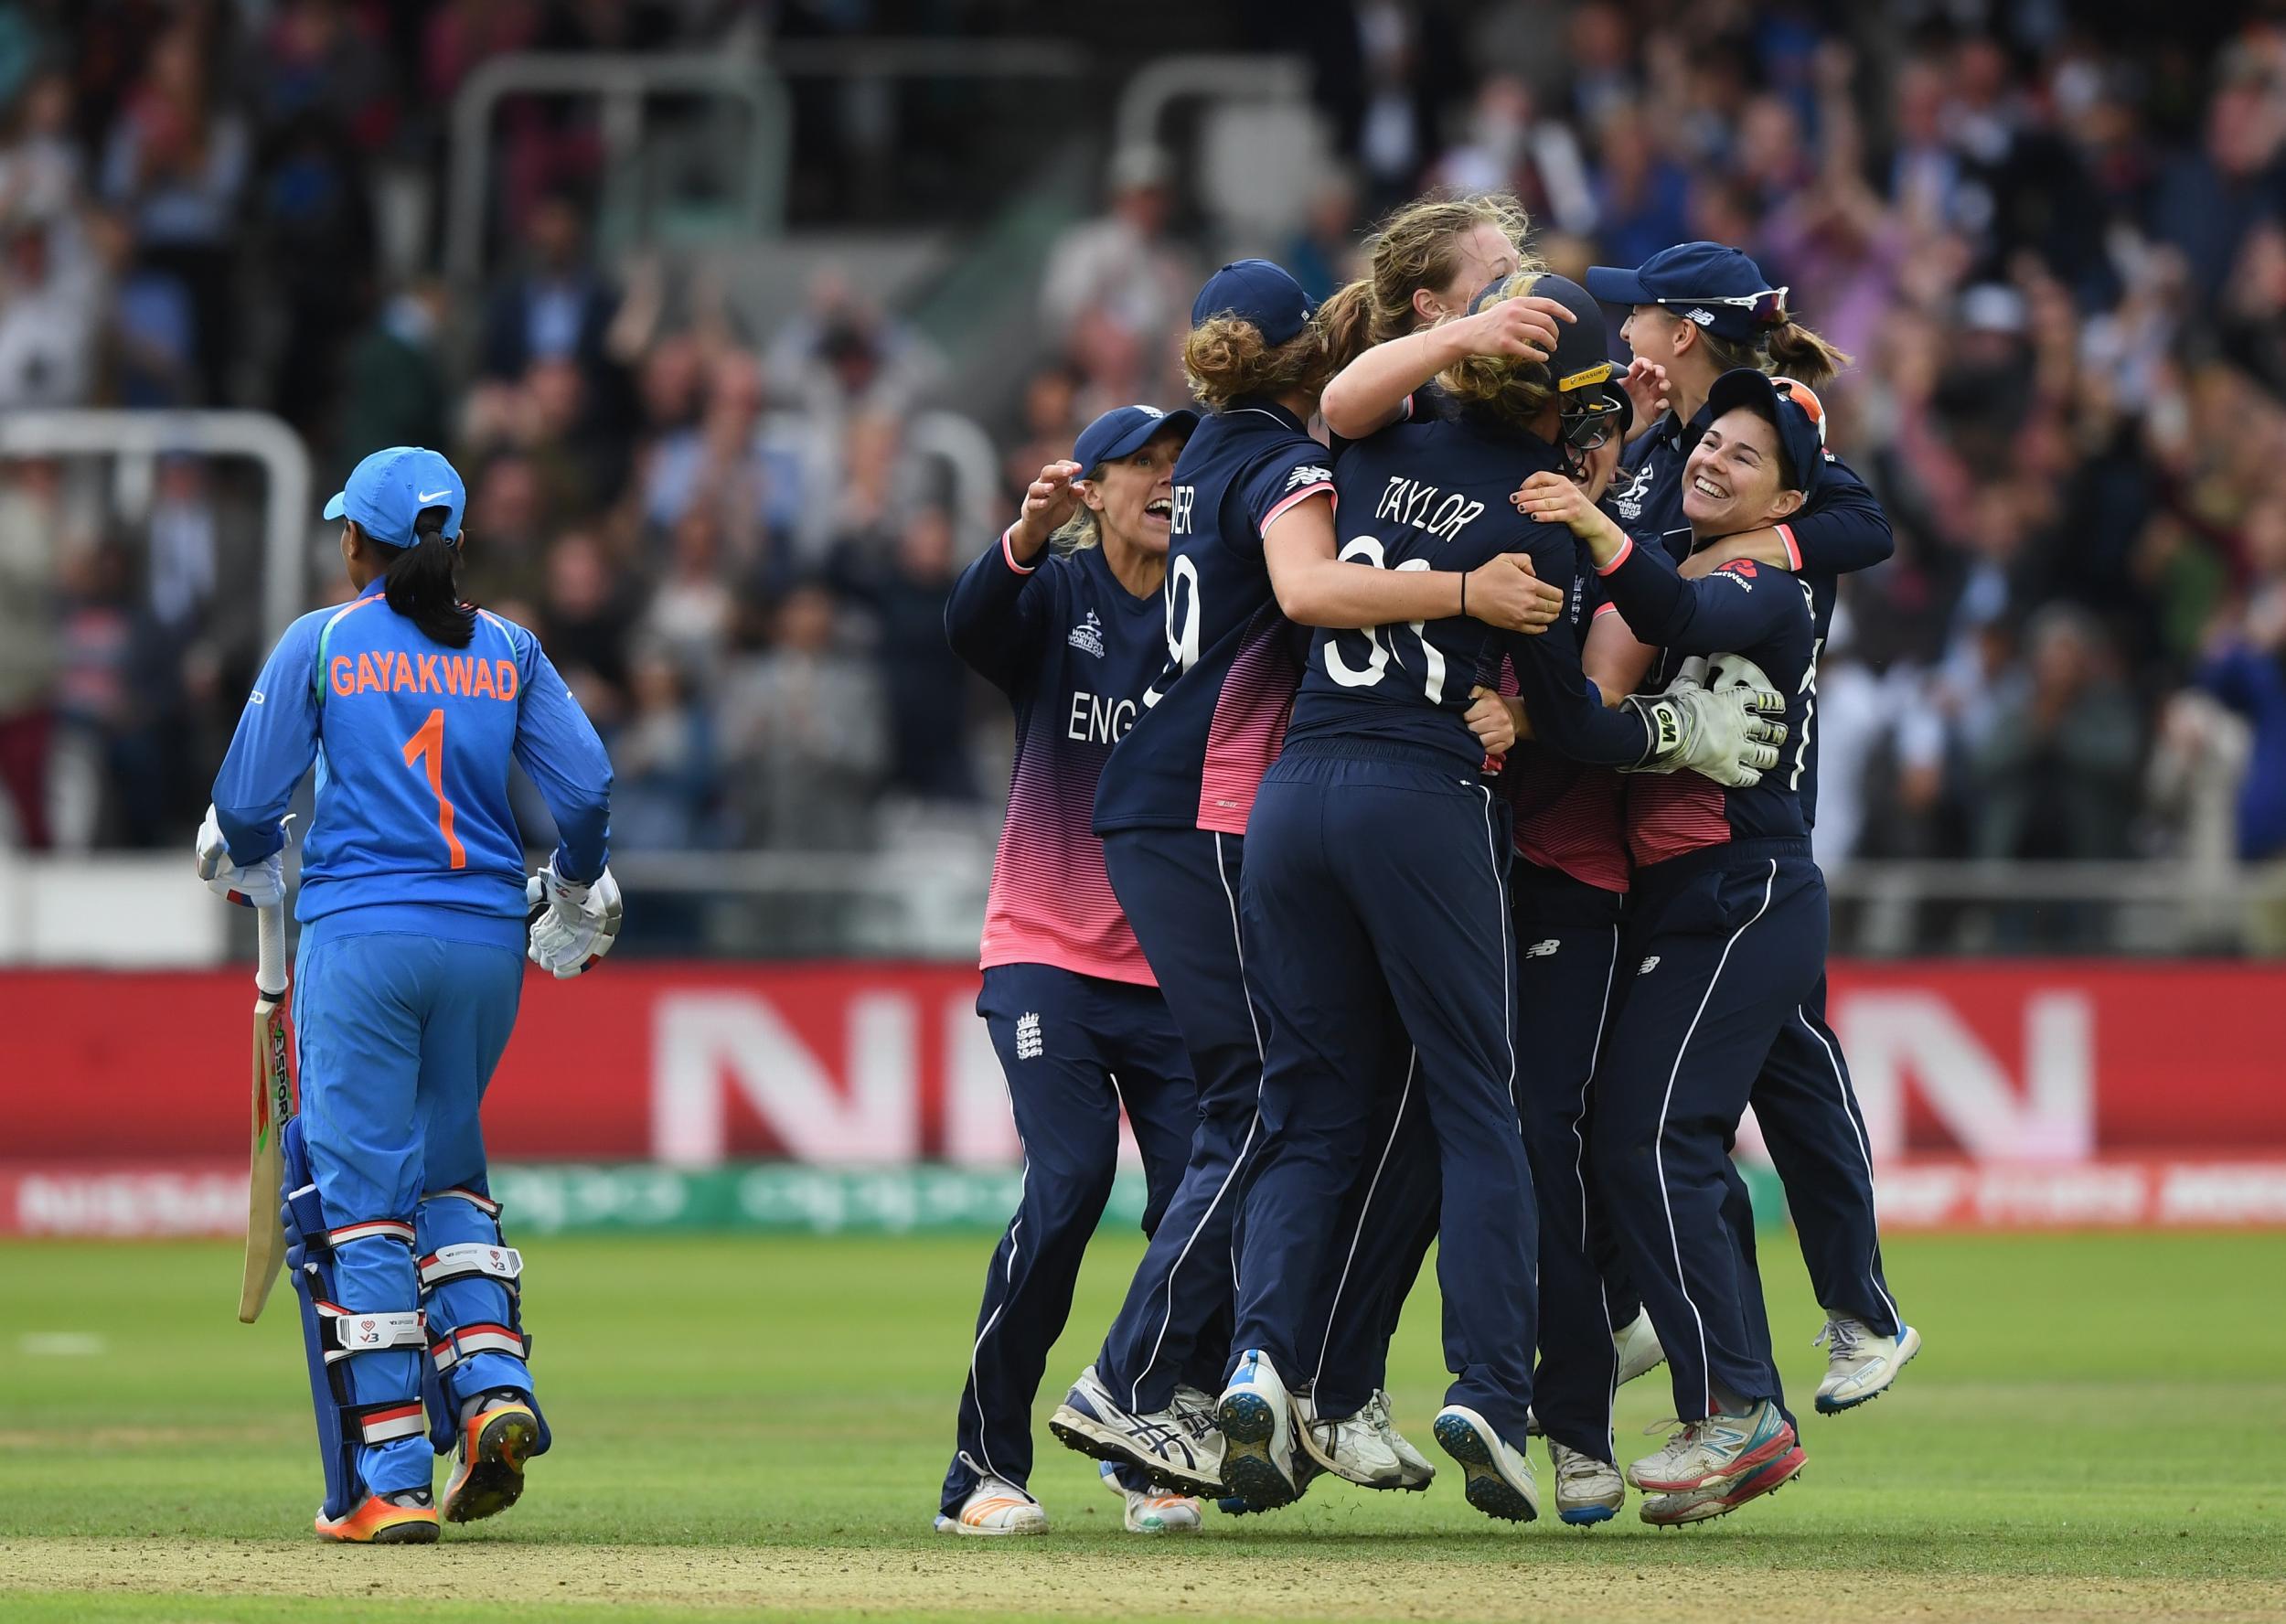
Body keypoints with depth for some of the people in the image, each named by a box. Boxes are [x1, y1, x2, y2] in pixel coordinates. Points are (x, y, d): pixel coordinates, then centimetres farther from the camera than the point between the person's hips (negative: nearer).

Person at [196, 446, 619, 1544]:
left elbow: (247, 805, 0)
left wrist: (249, 872, 23)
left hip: (360, 934, -4)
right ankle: (491, 1380, -4)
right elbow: (587, 788, 2)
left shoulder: (318, 644, 0)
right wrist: (574, 908, 19)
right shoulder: (507, 650, 8)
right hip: (485, 939, 4)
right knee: (447, 1168, 21)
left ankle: (389, 1482, -6)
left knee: (360, 1193, -1)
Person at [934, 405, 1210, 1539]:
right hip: (1048, 948, -3)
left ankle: (1149, 1461, 12)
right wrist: (1024, 537, -40)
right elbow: (969, 626, -20)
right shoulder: (1051, 598, 1)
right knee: (1069, 1180, -18)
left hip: (1174, 961, 3)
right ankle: (985, 1467, -9)